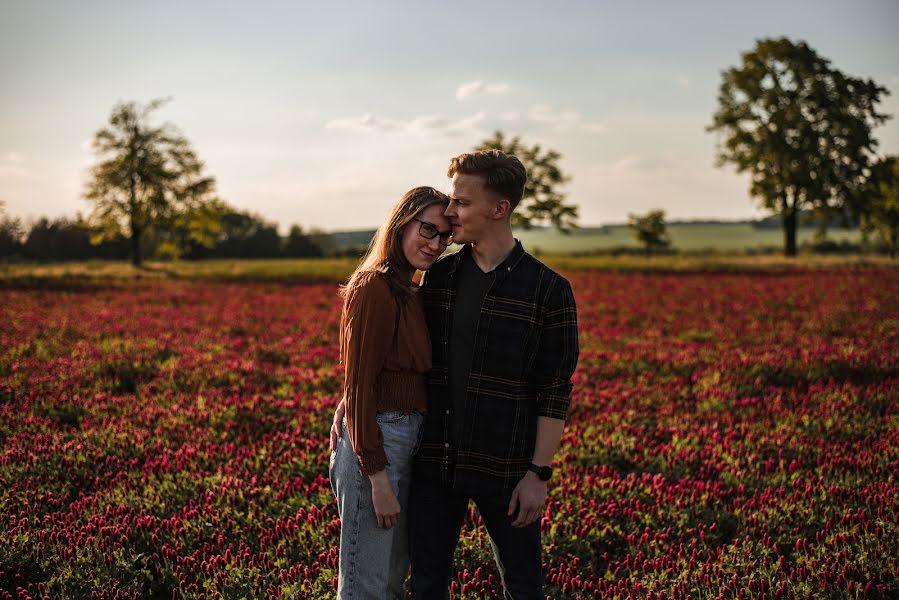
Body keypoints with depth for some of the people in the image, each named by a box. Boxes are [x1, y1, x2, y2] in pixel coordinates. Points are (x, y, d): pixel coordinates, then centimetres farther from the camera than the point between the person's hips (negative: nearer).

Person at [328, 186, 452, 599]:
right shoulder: (374, 289, -16)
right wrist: (378, 478, -21)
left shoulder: (407, 292, 13)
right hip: (375, 442, -10)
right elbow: (358, 387, -19)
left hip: (405, 438, 10)